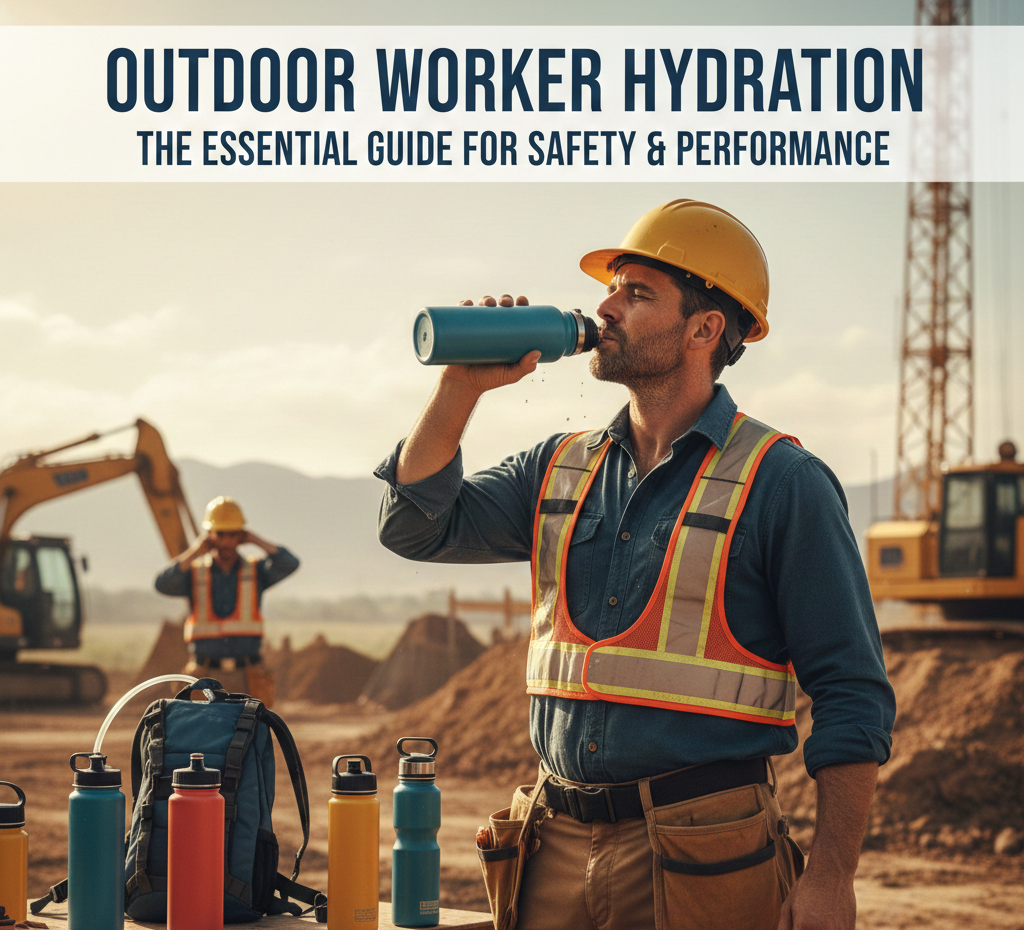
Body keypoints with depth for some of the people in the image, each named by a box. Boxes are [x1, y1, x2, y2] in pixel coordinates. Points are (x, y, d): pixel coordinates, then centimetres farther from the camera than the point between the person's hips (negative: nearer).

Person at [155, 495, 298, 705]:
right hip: (207, 677, 0)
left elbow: (289, 564, -14)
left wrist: (256, 540, -9)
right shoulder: (194, 573, 3)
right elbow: (163, 585, -17)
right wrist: (194, 551, -14)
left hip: (246, 680, 0)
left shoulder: (256, 571, 5)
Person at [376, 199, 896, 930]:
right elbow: (419, 526, 9)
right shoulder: (561, 469, 12)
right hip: (559, 843, 5)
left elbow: (851, 695, -8)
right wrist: (463, 387, -1)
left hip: (701, 857, -5)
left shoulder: (781, 483, -6)